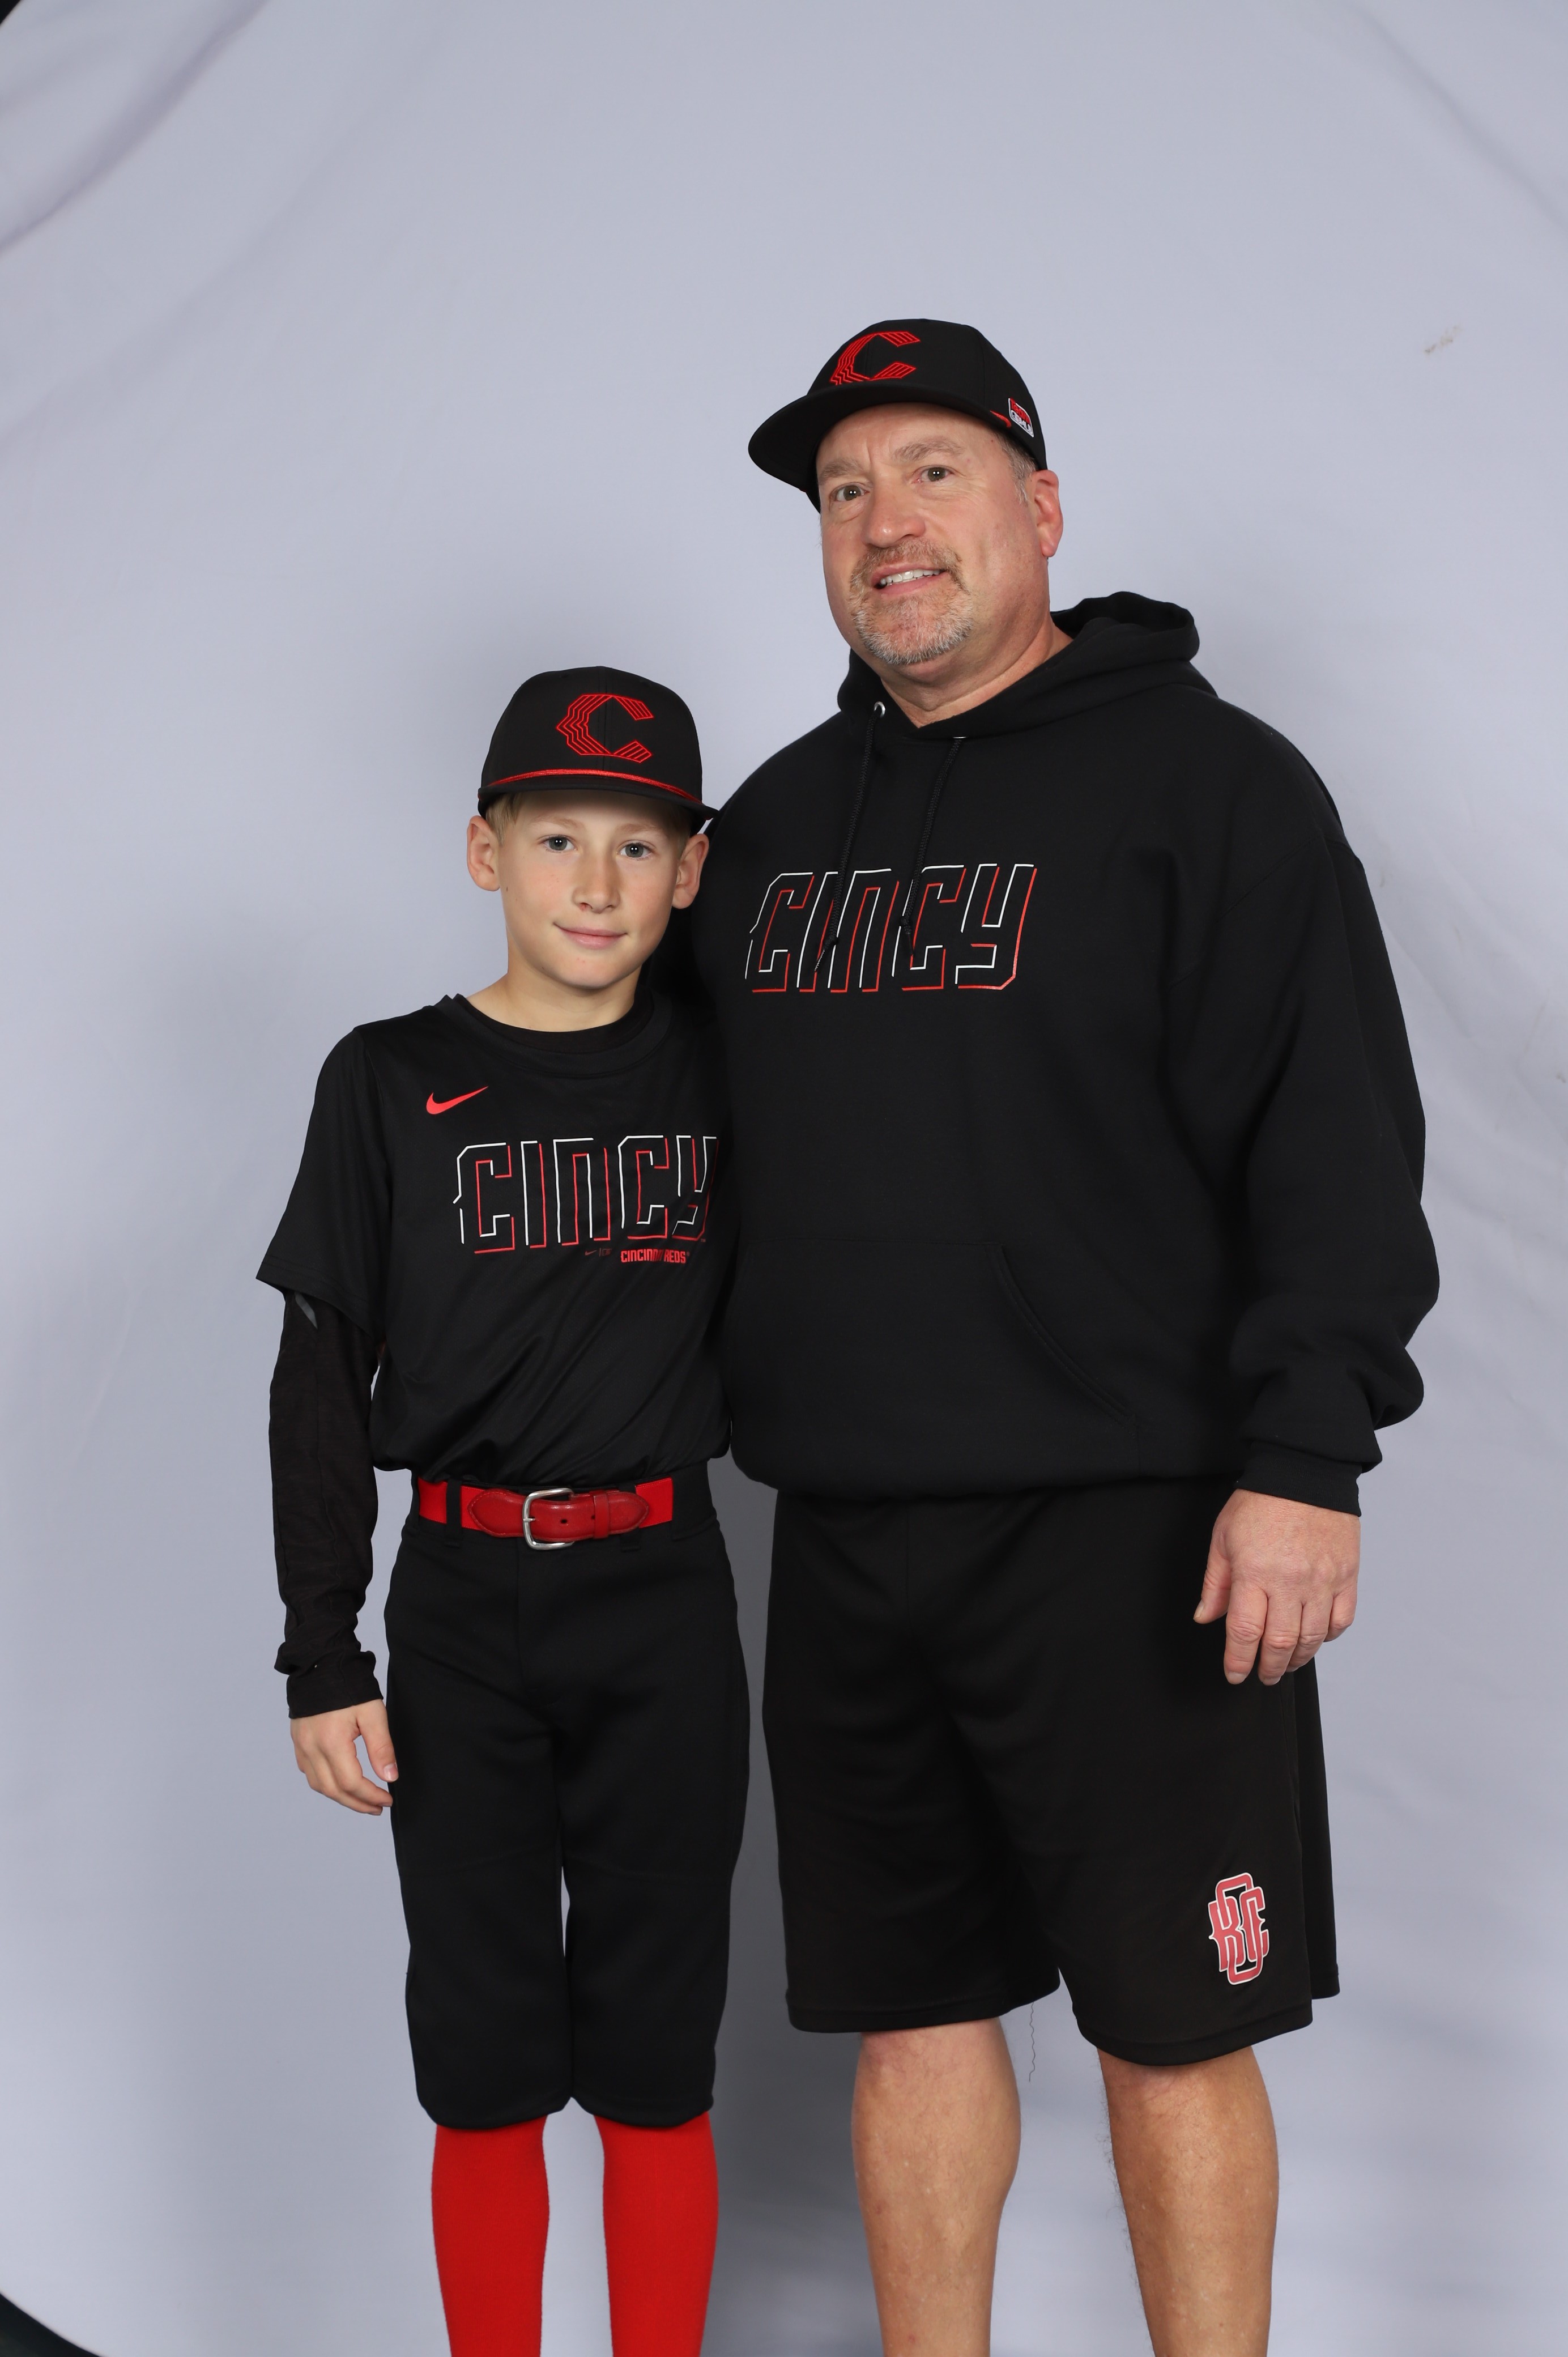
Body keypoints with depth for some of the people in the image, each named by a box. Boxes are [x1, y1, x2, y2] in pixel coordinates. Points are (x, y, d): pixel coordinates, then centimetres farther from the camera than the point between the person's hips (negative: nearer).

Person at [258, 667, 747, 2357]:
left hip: (661, 1600, 1)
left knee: (653, 2057, 7)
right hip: (462, 1601, 0)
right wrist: (323, 1657, -2)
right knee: (482, 2056, 7)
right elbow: (322, 1379, 1)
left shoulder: (719, 1076, 3)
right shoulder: (389, 1085, 0)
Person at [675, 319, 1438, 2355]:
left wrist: (1306, 1457, -17)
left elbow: (1334, 1141, -10)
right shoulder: (779, 817, 15)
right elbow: (706, 1142, 23)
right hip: (846, 1534, 6)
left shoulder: (1205, 777, -3)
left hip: (1127, 1534, -5)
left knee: (1174, 2027, 4)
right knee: (909, 2010, 14)